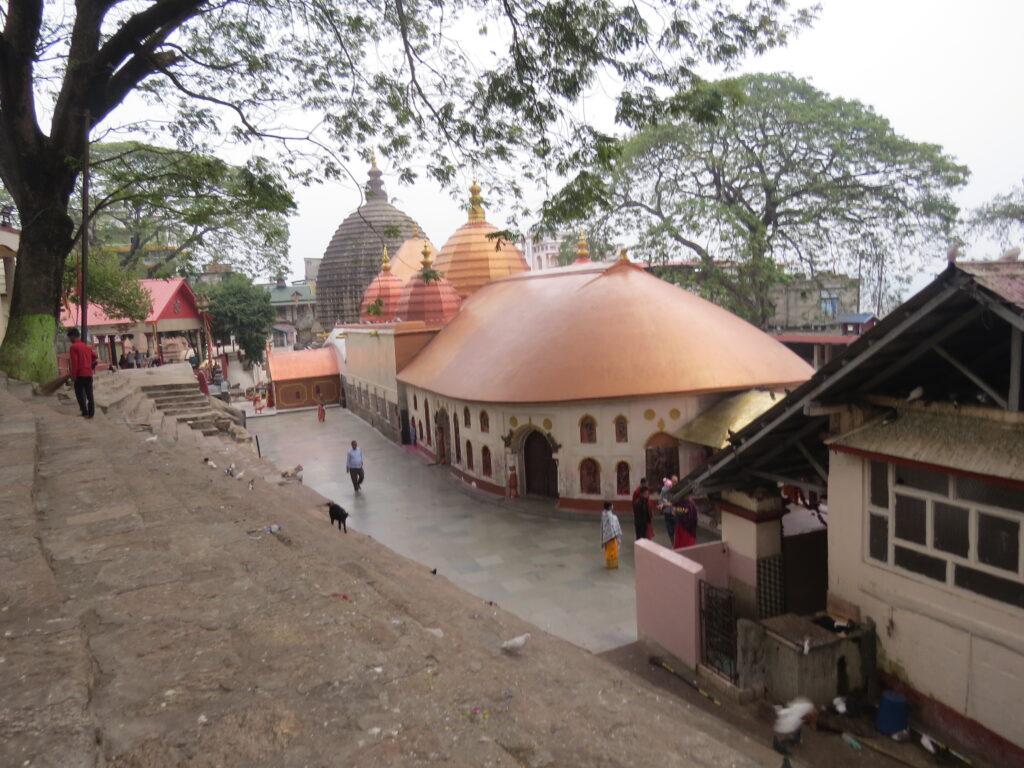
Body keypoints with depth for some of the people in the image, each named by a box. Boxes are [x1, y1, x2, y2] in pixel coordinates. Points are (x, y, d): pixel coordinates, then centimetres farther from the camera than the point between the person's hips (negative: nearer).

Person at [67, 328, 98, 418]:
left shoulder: (73, 347, -8)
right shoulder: (87, 346, 13)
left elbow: (74, 362, -13)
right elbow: (95, 357, 17)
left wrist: (73, 375, -9)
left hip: (80, 374, -6)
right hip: (89, 374, 6)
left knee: (80, 394, 3)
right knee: (89, 394, 8)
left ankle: (85, 412, -1)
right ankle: (91, 413, 7)